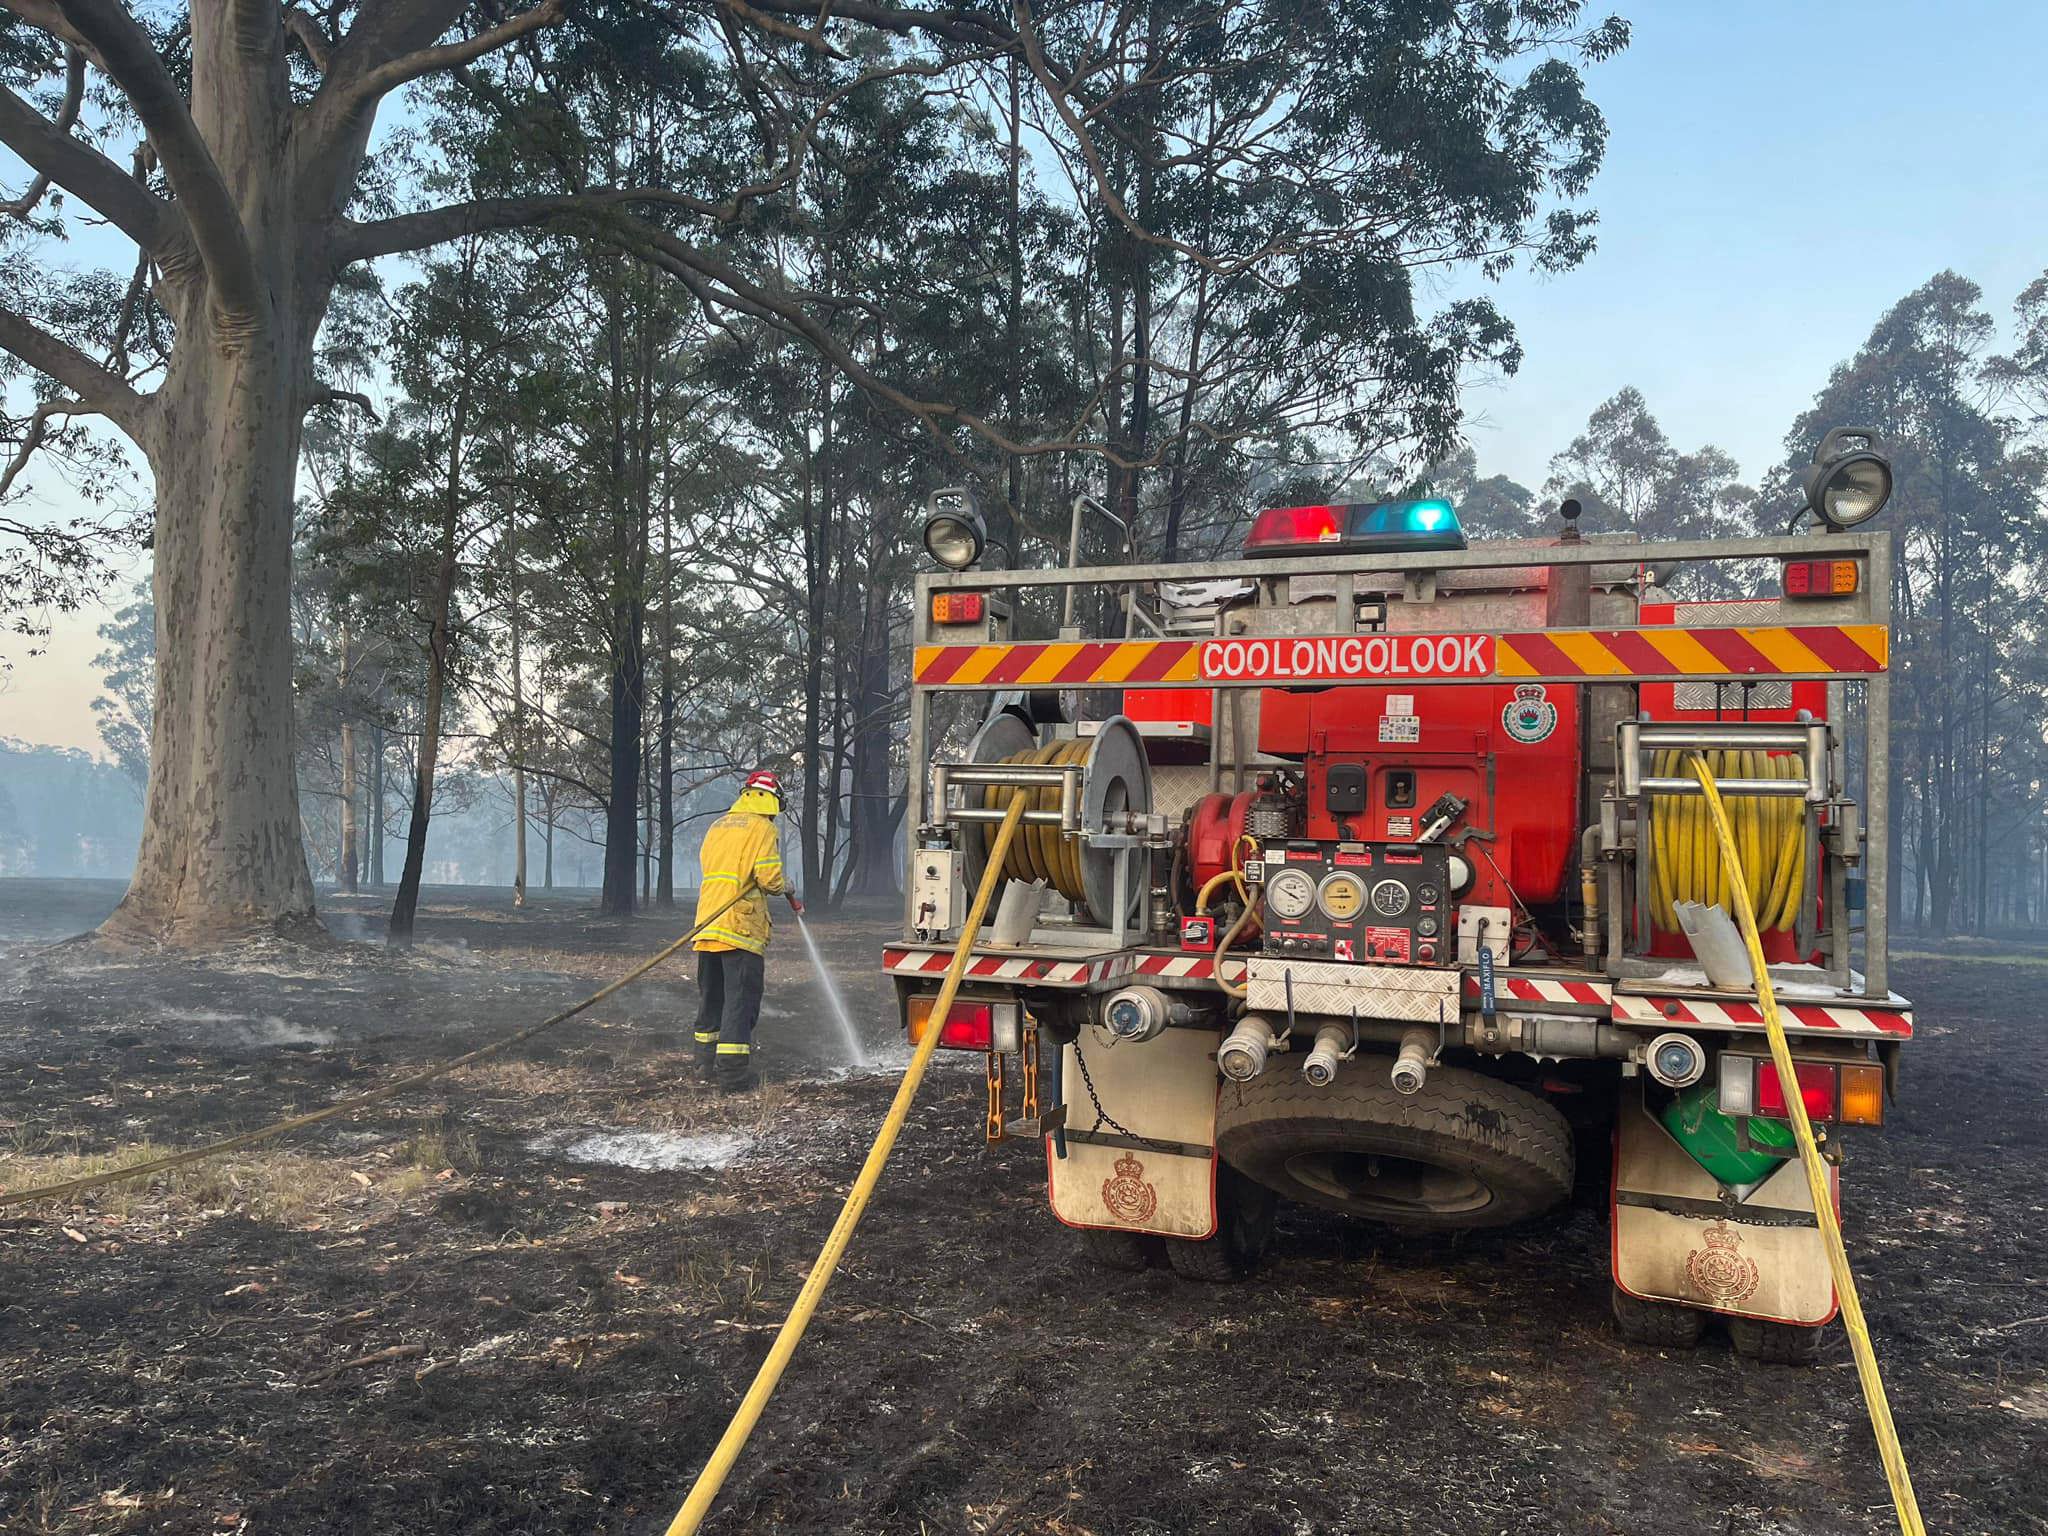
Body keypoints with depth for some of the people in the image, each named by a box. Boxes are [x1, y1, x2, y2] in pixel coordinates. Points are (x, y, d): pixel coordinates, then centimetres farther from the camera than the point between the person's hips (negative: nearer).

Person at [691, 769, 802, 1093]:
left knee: (711, 997, 17)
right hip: (741, 927, -7)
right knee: (741, 1000, -5)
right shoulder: (763, 827, -7)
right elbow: (768, 877, -15)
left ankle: (707, 1065, 26)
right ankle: (733, 1075, -7)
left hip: (707, 924, 8)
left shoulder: (718, 826, 18)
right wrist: (785, 889, 5)